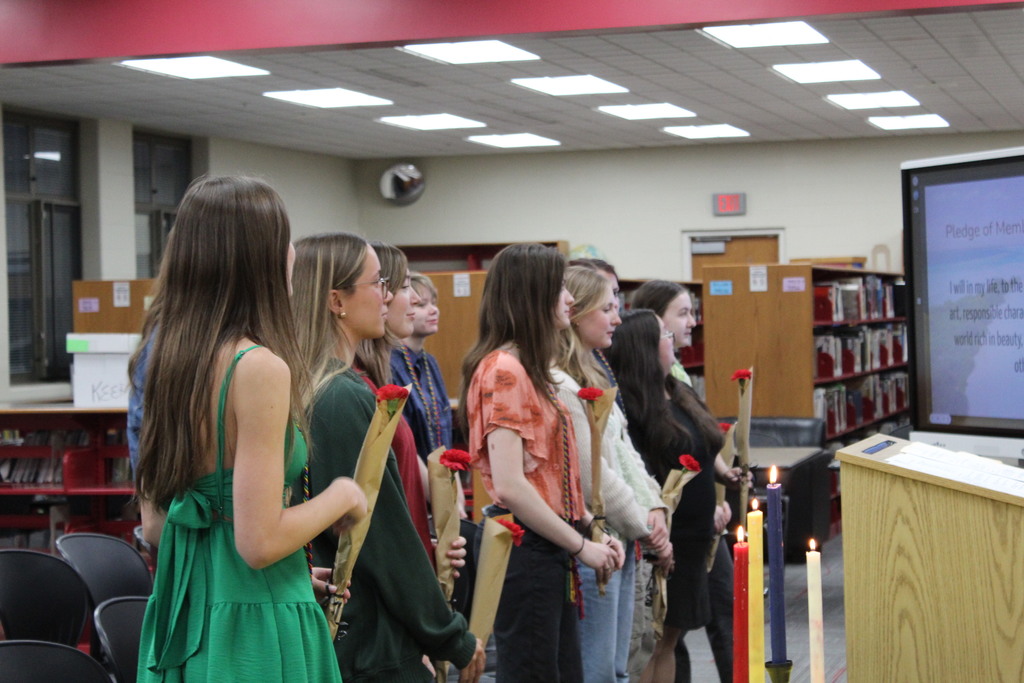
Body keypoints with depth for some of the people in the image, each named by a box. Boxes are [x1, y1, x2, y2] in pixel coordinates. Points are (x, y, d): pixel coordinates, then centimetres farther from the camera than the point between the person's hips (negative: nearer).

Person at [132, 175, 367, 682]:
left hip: (180, 615, 8)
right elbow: (259, 542, -21)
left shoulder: (165, 356, 6)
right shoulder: (259, 367, -18)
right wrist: (340, 497, -4)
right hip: (253, 622, -8)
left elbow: (153, 527, 12)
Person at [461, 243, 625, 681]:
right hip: (524, 550, -10)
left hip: (548, 552, 10)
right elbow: (510, 486, -21)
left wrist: (590, 530, 6)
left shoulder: (528, 370, 16)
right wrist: (581, 545, -14)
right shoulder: (504, 370, -14)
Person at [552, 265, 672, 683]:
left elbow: (626, 452, 17)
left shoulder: (592, 378, 16)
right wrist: (644, 528, -7)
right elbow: (593, 476, -18)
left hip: (619, 541, 10)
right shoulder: (559, 386, -18)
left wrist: (653, 509, 2)